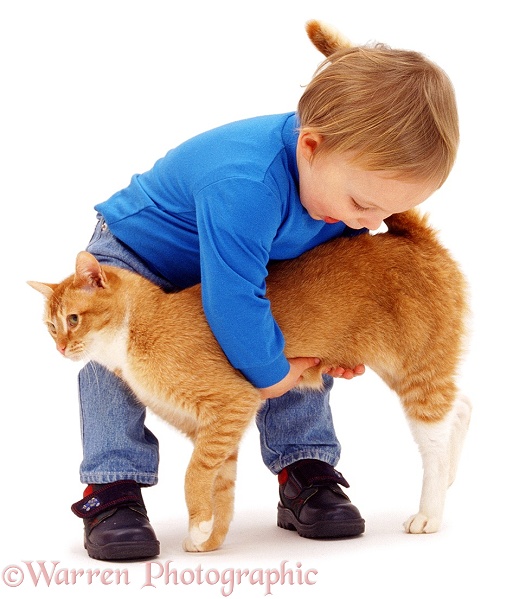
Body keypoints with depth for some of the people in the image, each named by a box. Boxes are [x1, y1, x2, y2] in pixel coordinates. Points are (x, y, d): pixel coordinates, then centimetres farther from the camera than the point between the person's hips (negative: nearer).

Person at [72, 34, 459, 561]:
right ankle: (113, 488, -14)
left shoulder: (358, 172, -22)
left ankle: (306, 473, 2)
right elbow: (231, 299, -45)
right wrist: (268, 373, -31)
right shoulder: (243, 186, -50)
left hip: (251, 260, 6)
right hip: (138, 250, -5)